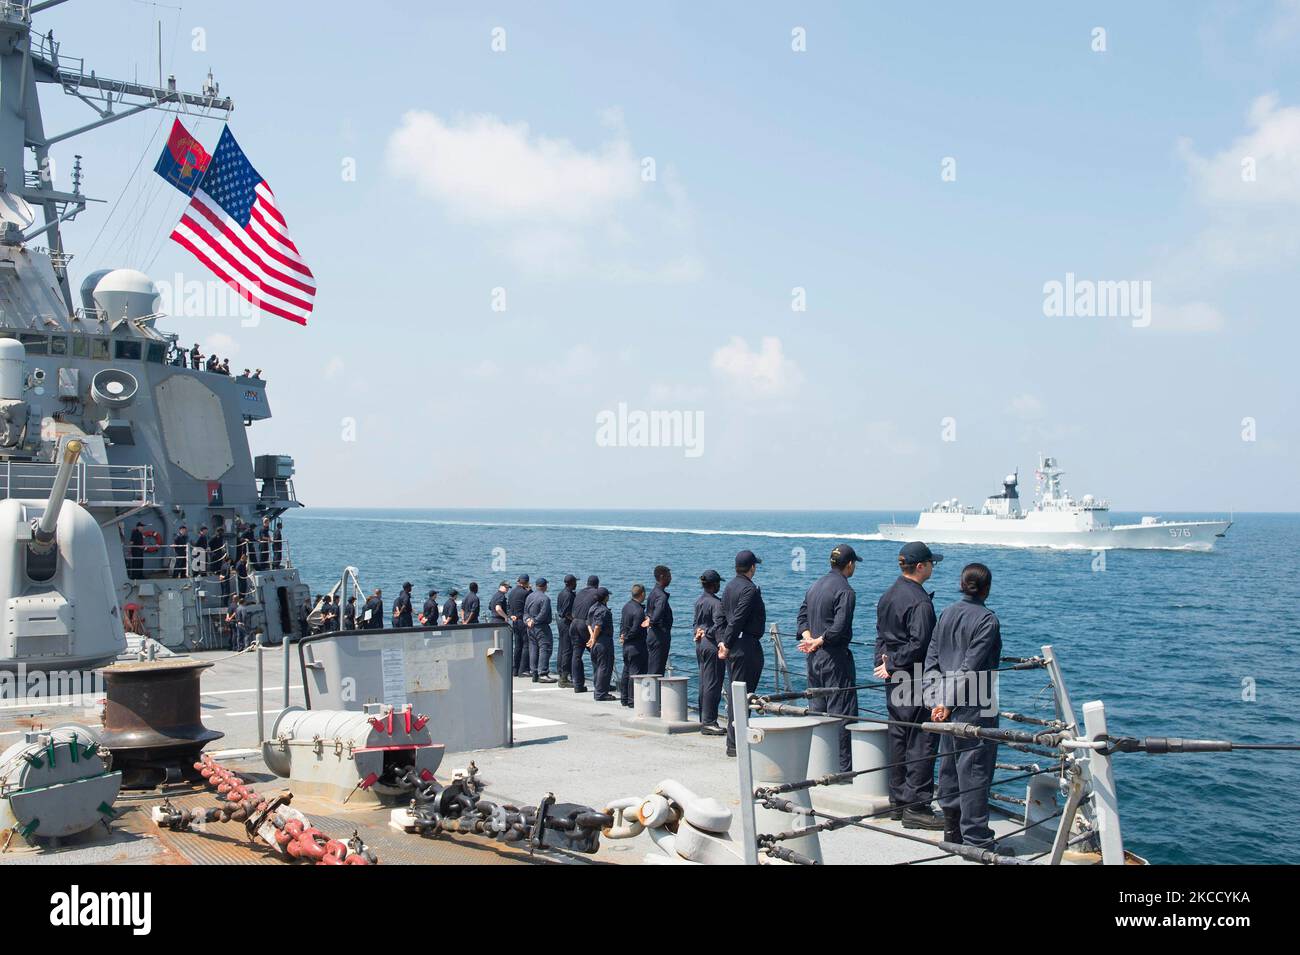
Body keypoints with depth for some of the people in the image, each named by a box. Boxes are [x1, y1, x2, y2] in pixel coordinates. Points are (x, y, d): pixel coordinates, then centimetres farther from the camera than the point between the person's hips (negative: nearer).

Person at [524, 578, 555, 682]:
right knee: (545, 649, -6)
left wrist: (527, 620, -1)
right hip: (541, 627, -8)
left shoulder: (529, 596, 12)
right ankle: (543, 673, -11)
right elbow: (543, 614, -19)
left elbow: (525, 611, 13)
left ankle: (534, 673, 12)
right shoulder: (545, 598, -15)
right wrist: (535, 621, -8)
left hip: (531, 628, 8)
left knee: (533, 650, 10)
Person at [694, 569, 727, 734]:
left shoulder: (698, 601, 12)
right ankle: (708, 722, -6)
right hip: (712, 645, -9)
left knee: (704, 683, 14)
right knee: (713, 684, -6)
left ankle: (703, 720, 18)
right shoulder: (716, 603, -15)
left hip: (700, 644, 9)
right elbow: (718, 626, -22)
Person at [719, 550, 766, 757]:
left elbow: (723, 616, 14)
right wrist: (727, 644, -15)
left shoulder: (730, 586, 14)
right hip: (746, 646, -9)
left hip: (732, 646, 9)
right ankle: (735, 744, -4)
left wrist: (722, 641, 10)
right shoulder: (749, 589, -15)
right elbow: (738, 619, -19)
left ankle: (733, 740, 21)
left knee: (733, 692, 14)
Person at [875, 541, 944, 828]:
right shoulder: (920, 601, -18)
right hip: (917, 681, -9)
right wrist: (892, 665, -14)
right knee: (922, 742, -4)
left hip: (895, 680, 9)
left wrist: (886, 661, 5)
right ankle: (916, 806, -3)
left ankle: (898, 800, 21)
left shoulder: (887, 596, 12)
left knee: (897, 738, 14)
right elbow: (919, 644, -23)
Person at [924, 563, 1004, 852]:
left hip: (949, 707, 7)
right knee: (974, 771, -3)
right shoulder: (987, 619, -12)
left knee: (949, 767, 14)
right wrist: (948, 703, -16)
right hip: (975, 708, -7)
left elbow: (931, 659, 7)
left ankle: (952, 830, 23)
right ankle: (976, 838, 0)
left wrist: (938, 698, 3)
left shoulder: (946, 614, 9)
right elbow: (970, 667, -18)